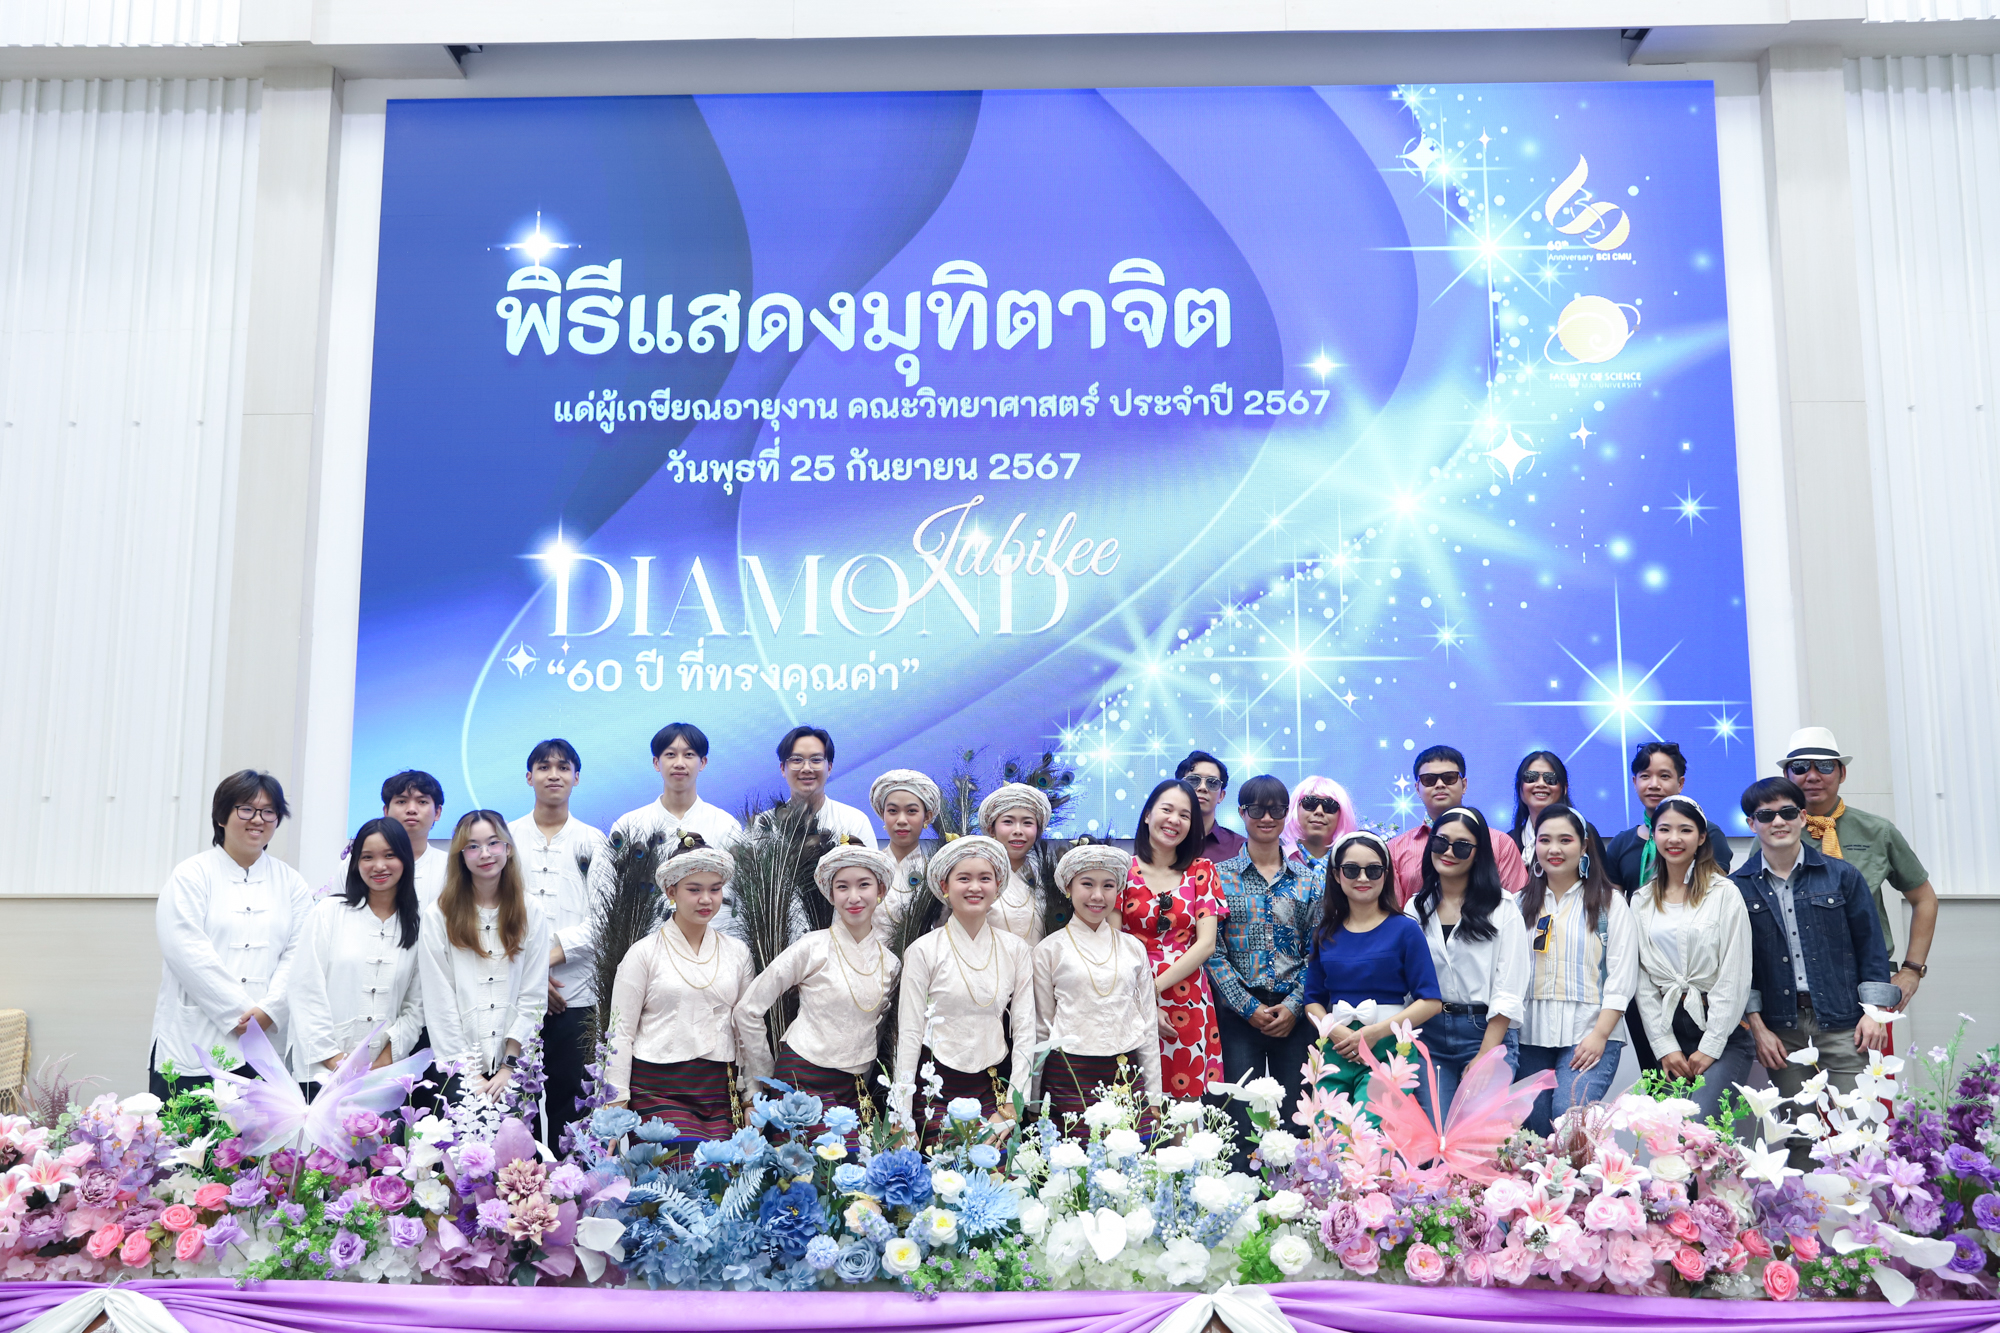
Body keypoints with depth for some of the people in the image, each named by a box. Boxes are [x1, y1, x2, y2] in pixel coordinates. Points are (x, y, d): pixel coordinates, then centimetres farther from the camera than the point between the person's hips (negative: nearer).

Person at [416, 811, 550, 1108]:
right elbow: (439, 1003, -3)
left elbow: (533, 998, 2)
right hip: (458, 1071, -1)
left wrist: (509, 1067, -7)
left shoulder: (530, 915, 6)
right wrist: (469, 1074, -8)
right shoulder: (438, 916, 0)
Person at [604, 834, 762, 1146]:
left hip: (719, 1091, 3)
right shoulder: (644, 953, 2)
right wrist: (615, 1104, -4)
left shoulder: (737, 952, 12)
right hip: (658, 1087, -3)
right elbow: (620, 1033, 2)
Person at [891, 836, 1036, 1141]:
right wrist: (903, 1120, -7)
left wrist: (1012, 1107, -3)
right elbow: (909, 1034, -3)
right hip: (938, 1089, -2)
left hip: (995, 1087, 2)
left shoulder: (1016, 949, 5)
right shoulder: (923, 952, -2)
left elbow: (1024, 1030, 4)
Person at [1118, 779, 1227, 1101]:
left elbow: (1206, 943, 0)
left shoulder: (1201, 871, 7)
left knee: (1186, 1100, 2)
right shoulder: (1123, 869, 1)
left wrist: (1155, 987, -10)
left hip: (1189, 1005, 1)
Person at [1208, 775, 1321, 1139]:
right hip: (1238, 1014, -2)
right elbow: (1212, 951, -3)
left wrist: (1294, 1005, -6)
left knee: (1294, 1122, 4)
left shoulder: (1308, 879, 9)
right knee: (1241, 1122, -3)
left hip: (1295, 1016, 2)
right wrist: (1249, 1007, -9)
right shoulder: (1221, 876, 3)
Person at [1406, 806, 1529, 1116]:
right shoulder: (1416, 908, 11)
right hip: (1429, 1033, 3)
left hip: (1488, 1032, -3)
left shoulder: (1502, 909, 0)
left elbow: (1508, 993, -5)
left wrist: (1484, 1058, -11)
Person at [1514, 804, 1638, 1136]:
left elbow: (1621, 976, -3)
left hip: (1589, 1035, -3)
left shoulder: (1609, 901, 4)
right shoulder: (1523, 903, 14)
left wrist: (1599, 1035, -12)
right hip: (1531, 1036, 4)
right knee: (1537, 1130, 2)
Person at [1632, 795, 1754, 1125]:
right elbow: (1642, 978, 7)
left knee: (1700, 1123, -21)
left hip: (1723, 1034, -4)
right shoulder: (1643, 900, 11)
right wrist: (1664, 1046, -1)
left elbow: (1735, 977, -4)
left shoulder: (1724, 893, -1)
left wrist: (1710, 1048, -8)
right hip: (1667, 1029, 4)